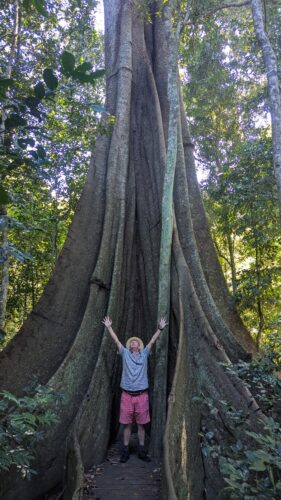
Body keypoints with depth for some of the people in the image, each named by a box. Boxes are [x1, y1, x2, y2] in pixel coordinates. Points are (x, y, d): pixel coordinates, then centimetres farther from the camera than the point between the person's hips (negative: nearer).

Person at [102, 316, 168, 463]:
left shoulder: (144, 354, 7)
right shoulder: (125, 354, 6)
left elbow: (152, 341, 2)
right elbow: (116, 340, 4)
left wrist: (160, 328, -5)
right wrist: (109, 327, 3)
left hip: (141, 395, 0)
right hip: (127, 395, 0)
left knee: (141, 424, 9)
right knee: (127, 424, 8)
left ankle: (141, 451, 21)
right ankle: (125, 451, 20)